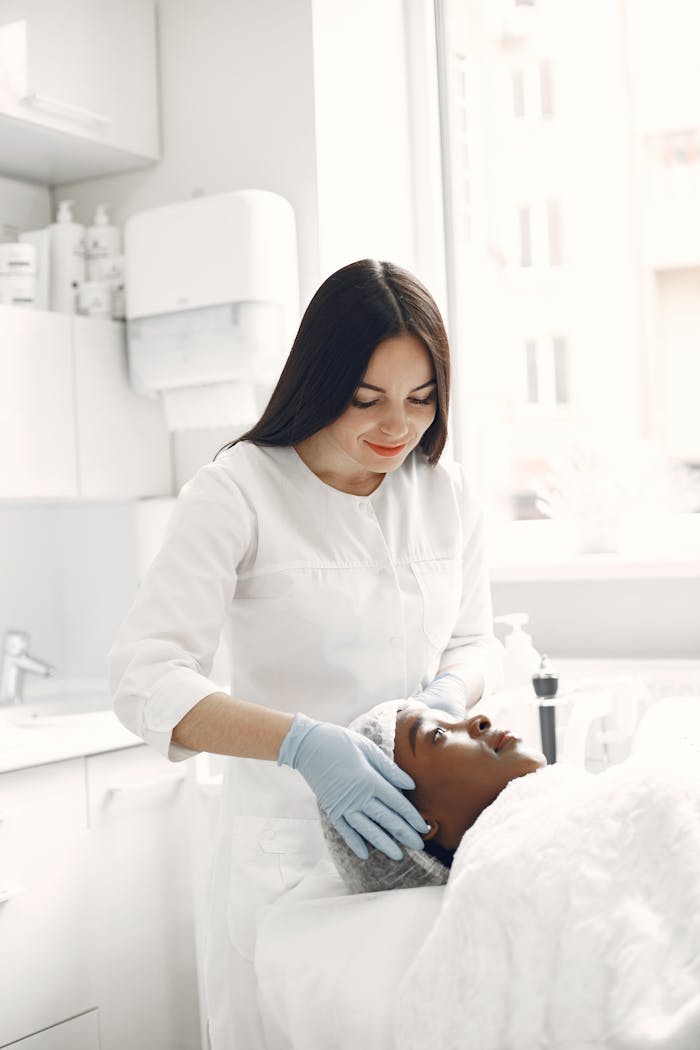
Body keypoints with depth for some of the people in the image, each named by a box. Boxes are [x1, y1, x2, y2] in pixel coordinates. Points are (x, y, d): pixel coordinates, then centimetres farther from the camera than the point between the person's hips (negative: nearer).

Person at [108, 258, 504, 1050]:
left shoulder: (445, 488, 5)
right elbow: (145, 678, -19)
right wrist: (303, 742, -33)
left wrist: (446, 696, -11)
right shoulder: (237, 491, -11)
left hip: (419, 828, 4)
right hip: (287, 843, -4)